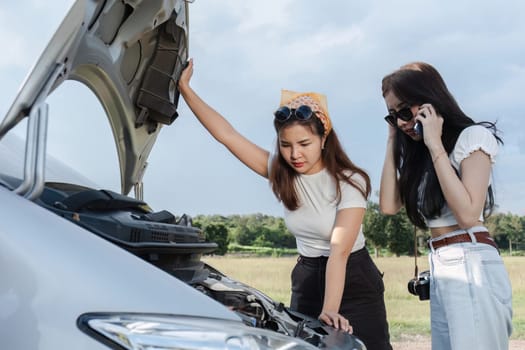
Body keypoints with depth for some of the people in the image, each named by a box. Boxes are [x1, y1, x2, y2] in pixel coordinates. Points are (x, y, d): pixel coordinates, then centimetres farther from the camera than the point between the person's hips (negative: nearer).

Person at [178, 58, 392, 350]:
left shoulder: (349, 182, -19)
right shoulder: (280, 172, -5)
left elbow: (339, 252, -28)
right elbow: (227, 135, -10)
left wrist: (329, 311, -38)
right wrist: (184, 87, -14)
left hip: (354, 284, -4)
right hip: (306, 280, 4)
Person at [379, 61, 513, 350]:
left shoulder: (473, 136, -6)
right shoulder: (417, 153, 16)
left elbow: (468, 214, -19)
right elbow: (388, 206, 3)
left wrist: (435, 145, -16)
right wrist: (393, 140, 7)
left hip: (472, 268, -8)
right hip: (440, 271, 8)